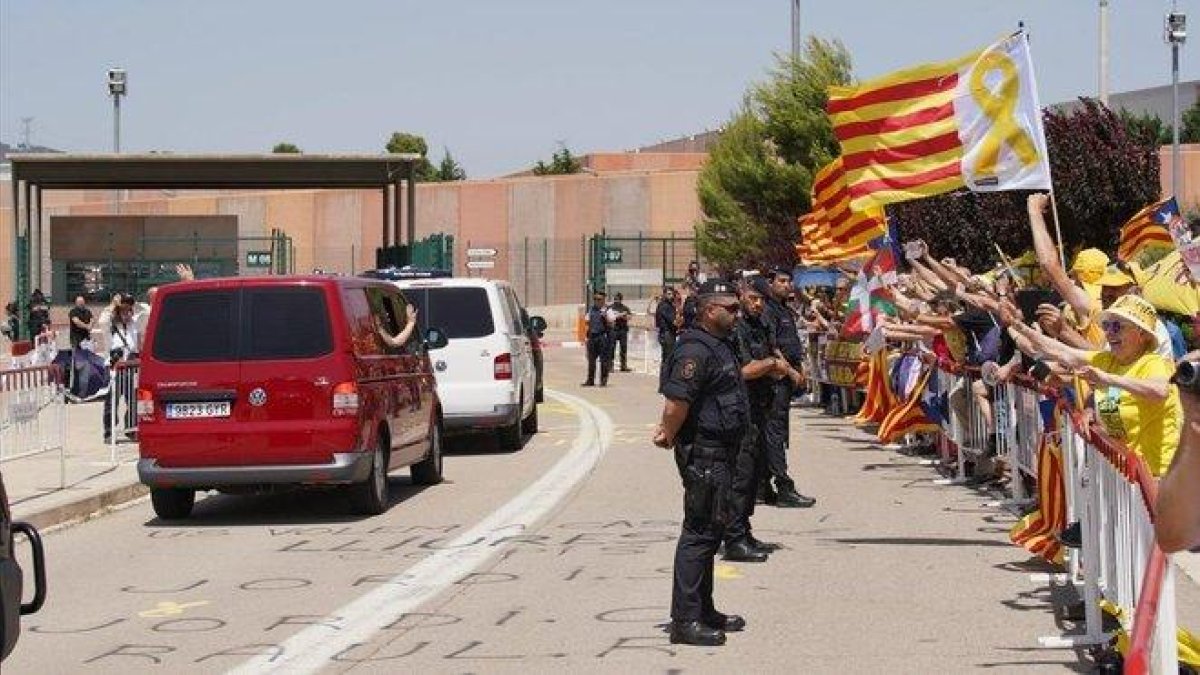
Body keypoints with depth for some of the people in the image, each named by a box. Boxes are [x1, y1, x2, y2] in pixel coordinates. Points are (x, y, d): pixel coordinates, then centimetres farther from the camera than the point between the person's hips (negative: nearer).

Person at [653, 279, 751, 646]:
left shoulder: (719, 346, 15)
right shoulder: (696, 350, -19)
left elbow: (679, 402, 24)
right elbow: (677, 401, -27)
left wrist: (668, 429, 12)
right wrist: (670, 434, -11)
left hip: (720, 455, 11)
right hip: (703, 454, -11)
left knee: (710, 532, 17)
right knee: (699, 534, -9)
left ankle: (703, 610, 26)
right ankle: (685, 620, -7)